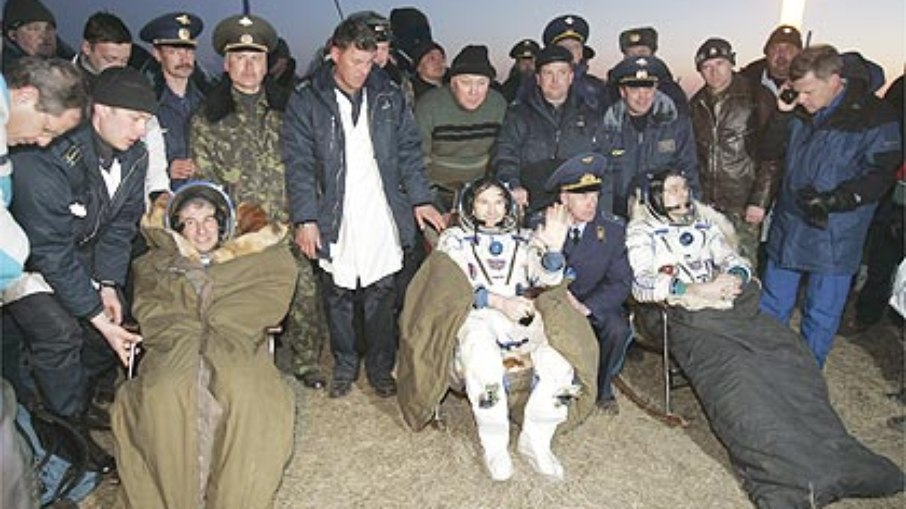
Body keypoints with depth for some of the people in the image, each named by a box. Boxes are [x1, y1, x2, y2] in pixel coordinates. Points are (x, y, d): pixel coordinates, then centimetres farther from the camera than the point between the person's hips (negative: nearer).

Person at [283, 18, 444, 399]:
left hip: (383, 217, 1)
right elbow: (298, 163, -3)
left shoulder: (389, 95, 7)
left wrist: (420, 199, 2)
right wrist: (305, 219, -10)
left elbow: (408, 150, 10)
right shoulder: (306, 100, 0)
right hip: (335, 219, -1)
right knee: (338, 297, 10)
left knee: (382, 296, 7)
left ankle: (380, 368, 24)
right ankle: (344, 366, 29)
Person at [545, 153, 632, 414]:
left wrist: (585, 308, -25)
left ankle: (602, 390, 2)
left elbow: (620, 282, -10)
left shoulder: (613, 228, -6)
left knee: (618, 329, -28)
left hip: (594, 306, 1)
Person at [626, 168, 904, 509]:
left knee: (787, 353, -16)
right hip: (686, 316, -5)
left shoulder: (704, 222, 24)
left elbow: (734, 259, 21)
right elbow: (641, 283, -7)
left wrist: (734, 277, -4)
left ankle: (830, 456, -15)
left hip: (730, 306, 6)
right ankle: (789, 474, -31)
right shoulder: (642, 233, 7)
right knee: (731, 370, -28)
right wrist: (696, 290, -15)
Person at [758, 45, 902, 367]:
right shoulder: (800, 111, 2)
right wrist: (782, 114, -7)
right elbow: (769, 152, 8)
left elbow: (881, 175, -11)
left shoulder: (874, 117, -12)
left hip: (833, 237, -4)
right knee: (772, 306, 17)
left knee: (821, 315, 9)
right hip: (787, 228, 5)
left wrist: (834, 200, -24)